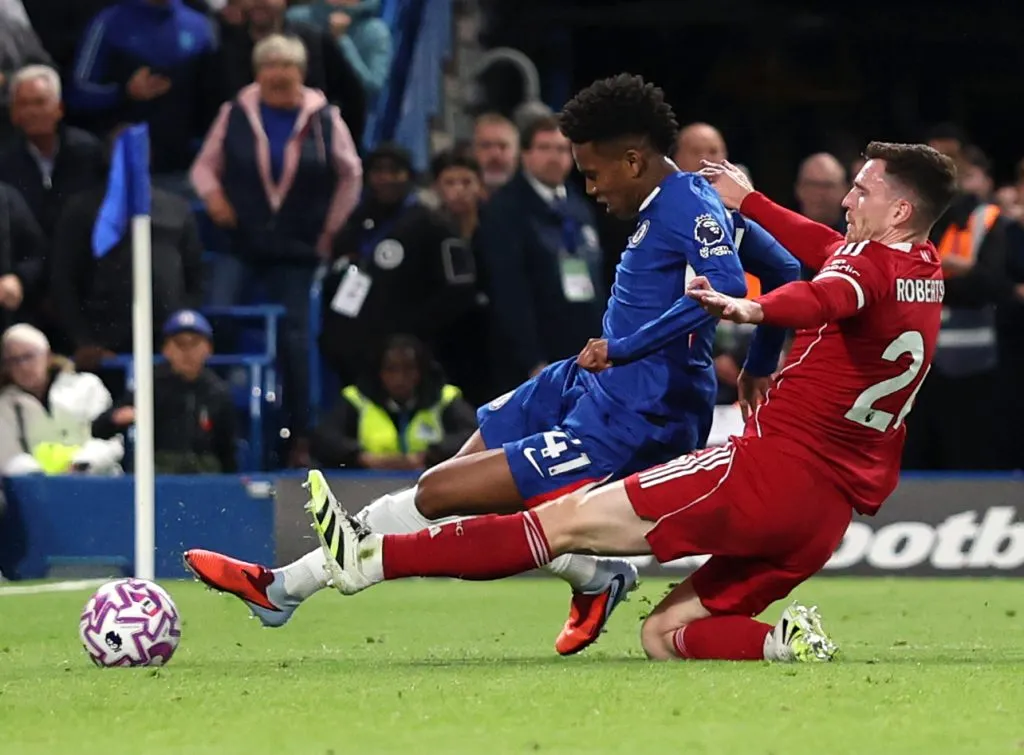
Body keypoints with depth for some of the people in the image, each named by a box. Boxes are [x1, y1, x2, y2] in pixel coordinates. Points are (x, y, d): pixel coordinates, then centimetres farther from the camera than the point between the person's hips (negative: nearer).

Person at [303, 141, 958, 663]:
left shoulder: (872, 263, -11)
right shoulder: (927, 271, 17)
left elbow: (828, 294, -37)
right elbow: (831, 250, 37)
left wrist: (752, 309, -56)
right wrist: (748, 200, 46)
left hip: (772, 469, -9)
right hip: (833, 511, 9)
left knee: (570, 519, -5)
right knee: (664, 637, 9)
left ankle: (373, 557, -5)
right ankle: (785, 643, -13)